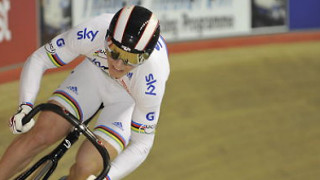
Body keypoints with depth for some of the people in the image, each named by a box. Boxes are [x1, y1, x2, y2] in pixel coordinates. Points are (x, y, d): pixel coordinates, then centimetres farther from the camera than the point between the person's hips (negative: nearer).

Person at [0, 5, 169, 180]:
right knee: (40, 134, -17)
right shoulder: (91, 33, -36)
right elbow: (38, 60, -20)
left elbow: (141, 143, -25)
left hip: (130, 99, -2)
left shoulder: (152, 83, -38)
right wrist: (25, 106, -36)